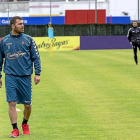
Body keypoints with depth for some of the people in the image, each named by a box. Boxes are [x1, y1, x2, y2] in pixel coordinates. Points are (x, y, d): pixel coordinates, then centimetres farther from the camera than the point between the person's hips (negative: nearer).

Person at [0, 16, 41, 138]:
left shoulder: (28, 39, 3)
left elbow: (36, 57, 5)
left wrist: (37, 73, -4)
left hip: (25, 76, 0)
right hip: (10, 76, 0)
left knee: (27, 104, 5)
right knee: (12, 103, -9)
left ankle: (25, 124, 30)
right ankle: (15, 129, -3)